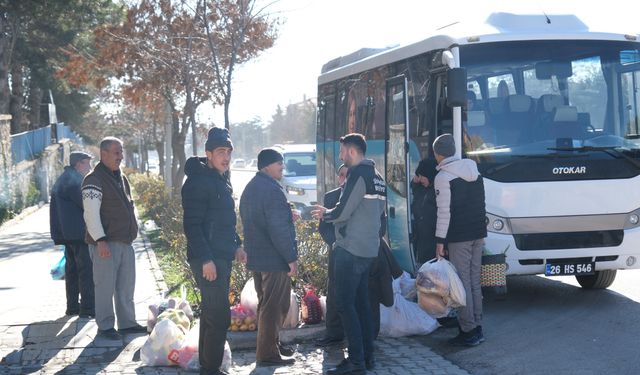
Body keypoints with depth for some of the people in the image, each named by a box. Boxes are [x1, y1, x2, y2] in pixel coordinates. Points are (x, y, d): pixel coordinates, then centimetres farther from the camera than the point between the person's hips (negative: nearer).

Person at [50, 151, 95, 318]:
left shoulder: (63, 179, 20)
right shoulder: (73, 180, -13)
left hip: (68, 233, 11)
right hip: (79, 232, -11)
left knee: (72, 269, 14)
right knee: (87, 269, -9)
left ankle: (72, 307, 19)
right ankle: (87, 307, -11)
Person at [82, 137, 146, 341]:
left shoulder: (121, 178, 16)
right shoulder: (94, 180, -11)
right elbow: (91, 214, -17)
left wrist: (132, 232, 22)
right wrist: (100, 240, -22)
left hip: (125, 241, 8)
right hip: (105, 244, -8)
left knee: (126, 285, 13)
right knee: (105, 286, -2)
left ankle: (127, 322, 21)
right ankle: (105, 326, 7)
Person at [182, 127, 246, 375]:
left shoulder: (222, 180, 15)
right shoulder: (198, 181, -15)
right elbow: (192, 224, -20)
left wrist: (236, 245, 17)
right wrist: (205, 259, -23)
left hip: (222, 257, 10)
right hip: (208, 259, -10)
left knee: (211, 315, 16)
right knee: (220, 317, -9)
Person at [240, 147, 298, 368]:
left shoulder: (250, 188, 13)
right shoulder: (271, 189, -18)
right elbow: (279, 229, -22)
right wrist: (291, 257, -18)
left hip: (255, 256, 10)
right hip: (274, 258, -10)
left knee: (266, 304, 20)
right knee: (275, 306, -2)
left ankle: (270, 343, 31)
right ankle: (268, 354, 2)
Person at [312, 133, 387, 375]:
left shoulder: (358, 174, -13)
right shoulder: (376, 176, 14)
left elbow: (342, 212, -17)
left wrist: (325, 214, 2)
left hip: (351, 250, -9)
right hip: (369, 248, 9)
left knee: (345, 304, -7)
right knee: (361, 303, 14)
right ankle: (367, 356, 18)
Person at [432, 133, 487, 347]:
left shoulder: (443, 177, -11)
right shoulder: (474, 171, 13)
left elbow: (444, 211, -15)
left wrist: (440, 240, -11)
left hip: (459, 237, -7)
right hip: (478, 234, 7)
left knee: (463, 282, -3)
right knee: (475, 281, 12)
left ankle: (468, 331, -3)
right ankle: (477, 328, 16)